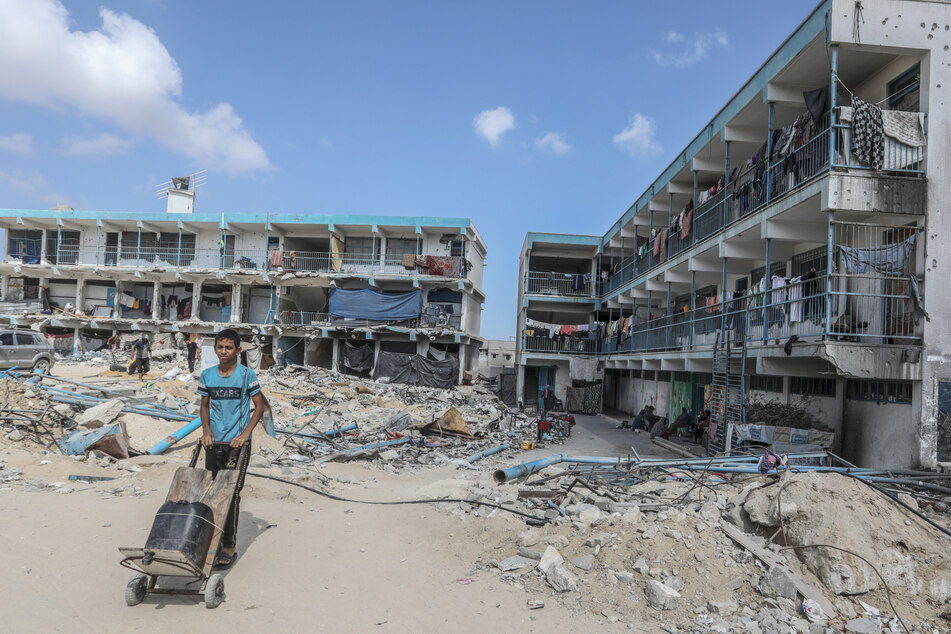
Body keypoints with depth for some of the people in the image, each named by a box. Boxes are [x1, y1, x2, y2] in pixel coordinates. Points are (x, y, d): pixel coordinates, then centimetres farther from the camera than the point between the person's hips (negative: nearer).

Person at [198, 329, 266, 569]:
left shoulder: (247, 375, -6)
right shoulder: (207, 375, 4)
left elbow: (260, 406, -2)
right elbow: (204, 406, 14)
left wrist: (245, 434, -9)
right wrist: (206, 431, -1)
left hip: (238, 443, -4)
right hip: (214, 442, 4)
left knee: (232, 492, -7)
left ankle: (229, 546, -2)